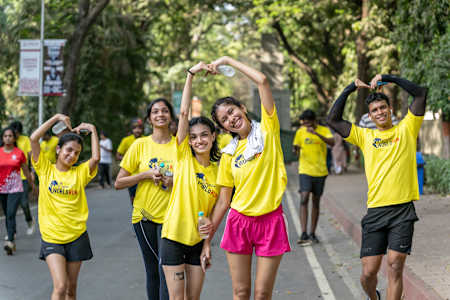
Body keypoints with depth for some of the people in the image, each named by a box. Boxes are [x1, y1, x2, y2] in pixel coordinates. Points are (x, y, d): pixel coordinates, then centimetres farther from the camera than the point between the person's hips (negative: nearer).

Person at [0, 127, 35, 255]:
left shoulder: (19, 153, -1)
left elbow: (26, 170, 11)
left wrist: (32, 184, 20)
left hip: (15, 188, -3)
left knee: (11, 214, -15)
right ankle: (11, 235, 28)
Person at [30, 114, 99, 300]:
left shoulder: (80, 172, 4)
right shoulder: (45, 169, 1)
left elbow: (96, 158, -14)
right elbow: (34, 138, -8)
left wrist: (92, 130, -6)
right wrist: (57, 117, -5)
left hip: (76, 237, 2)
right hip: (51, 237, -2)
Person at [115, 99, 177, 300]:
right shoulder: (140, 145, 2)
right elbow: (119, 183, 2)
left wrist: (176, 182, -9)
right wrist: (147, 174, -12)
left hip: (170, 216, -1)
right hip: (145, 216, 1)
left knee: (166, 268, -15)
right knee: (152, 271, 8)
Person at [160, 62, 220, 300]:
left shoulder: (218, 170, 5)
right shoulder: (184, 157, -3)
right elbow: (184, 112, -10)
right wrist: (191, 75, -13)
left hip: (199, 239, 3)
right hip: (174, 235, -3)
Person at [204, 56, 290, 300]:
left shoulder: (267, 130, -1)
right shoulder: (228, 155, 7)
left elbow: (262, 81, -11)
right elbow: (223, 201, 10)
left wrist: (227, 60, -2)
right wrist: (208, 240, 8)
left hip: (270, 220, -2)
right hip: (239, 222, 3)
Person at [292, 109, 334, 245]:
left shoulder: (324, 130, -2)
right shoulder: (300, 132, 2)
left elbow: (332, 142, -19)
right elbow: (296, 147, 11)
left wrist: (316, 134, -32)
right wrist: (296, 150, -13)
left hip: (320, 172, 1)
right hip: (305, 171, 0)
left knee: (316, 202, 7)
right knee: (304, 199, -16)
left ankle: (312, 234, 17)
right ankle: (304, 234, -21)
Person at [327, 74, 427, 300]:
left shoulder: (405, 129, 8)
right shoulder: (365, 136, 13)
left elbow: (421, 93, 0)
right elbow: (333, 120, 6)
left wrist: (388, 78, 0)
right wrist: (350, 88, 4)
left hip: (403, 209, -1)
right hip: (376, 210, 2)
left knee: (395, 266, -7)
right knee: (369, 272, 2)